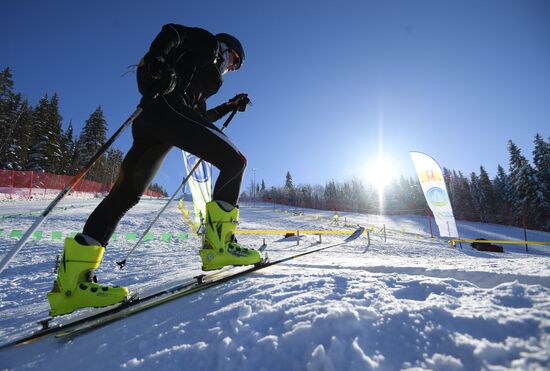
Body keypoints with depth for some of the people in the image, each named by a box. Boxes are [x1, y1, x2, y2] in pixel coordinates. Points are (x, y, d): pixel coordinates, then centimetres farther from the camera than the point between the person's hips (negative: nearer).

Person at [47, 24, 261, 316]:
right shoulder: (207, 42, 21)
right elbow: (172, 31, 1)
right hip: (167, 106, -9)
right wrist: (157, 59, -17)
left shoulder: (205, 69, 39)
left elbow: (200, 116, 32)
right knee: (234, 161, -9)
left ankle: (71, 280, -3)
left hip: (147, 117, 9)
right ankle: (218, 244, -19)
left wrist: (229, 107, 34)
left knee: (126, 194, -1)